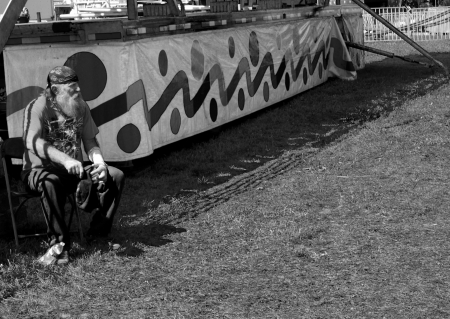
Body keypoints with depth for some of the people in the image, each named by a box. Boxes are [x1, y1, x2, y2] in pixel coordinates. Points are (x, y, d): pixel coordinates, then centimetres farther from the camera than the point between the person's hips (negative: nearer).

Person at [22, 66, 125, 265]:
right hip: (40, 169, -6)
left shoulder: (81, 107, 4)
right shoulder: (38, 107, -15)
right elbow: (32, 142, -31)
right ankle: (59, 243, -29)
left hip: (73, 170, 6)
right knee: (50, 182, -41)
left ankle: (98, 233, -4)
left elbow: (90, 142, 7)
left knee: (116, 176, -12)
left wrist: (99, 162, -16)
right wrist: (65, 160, -44)